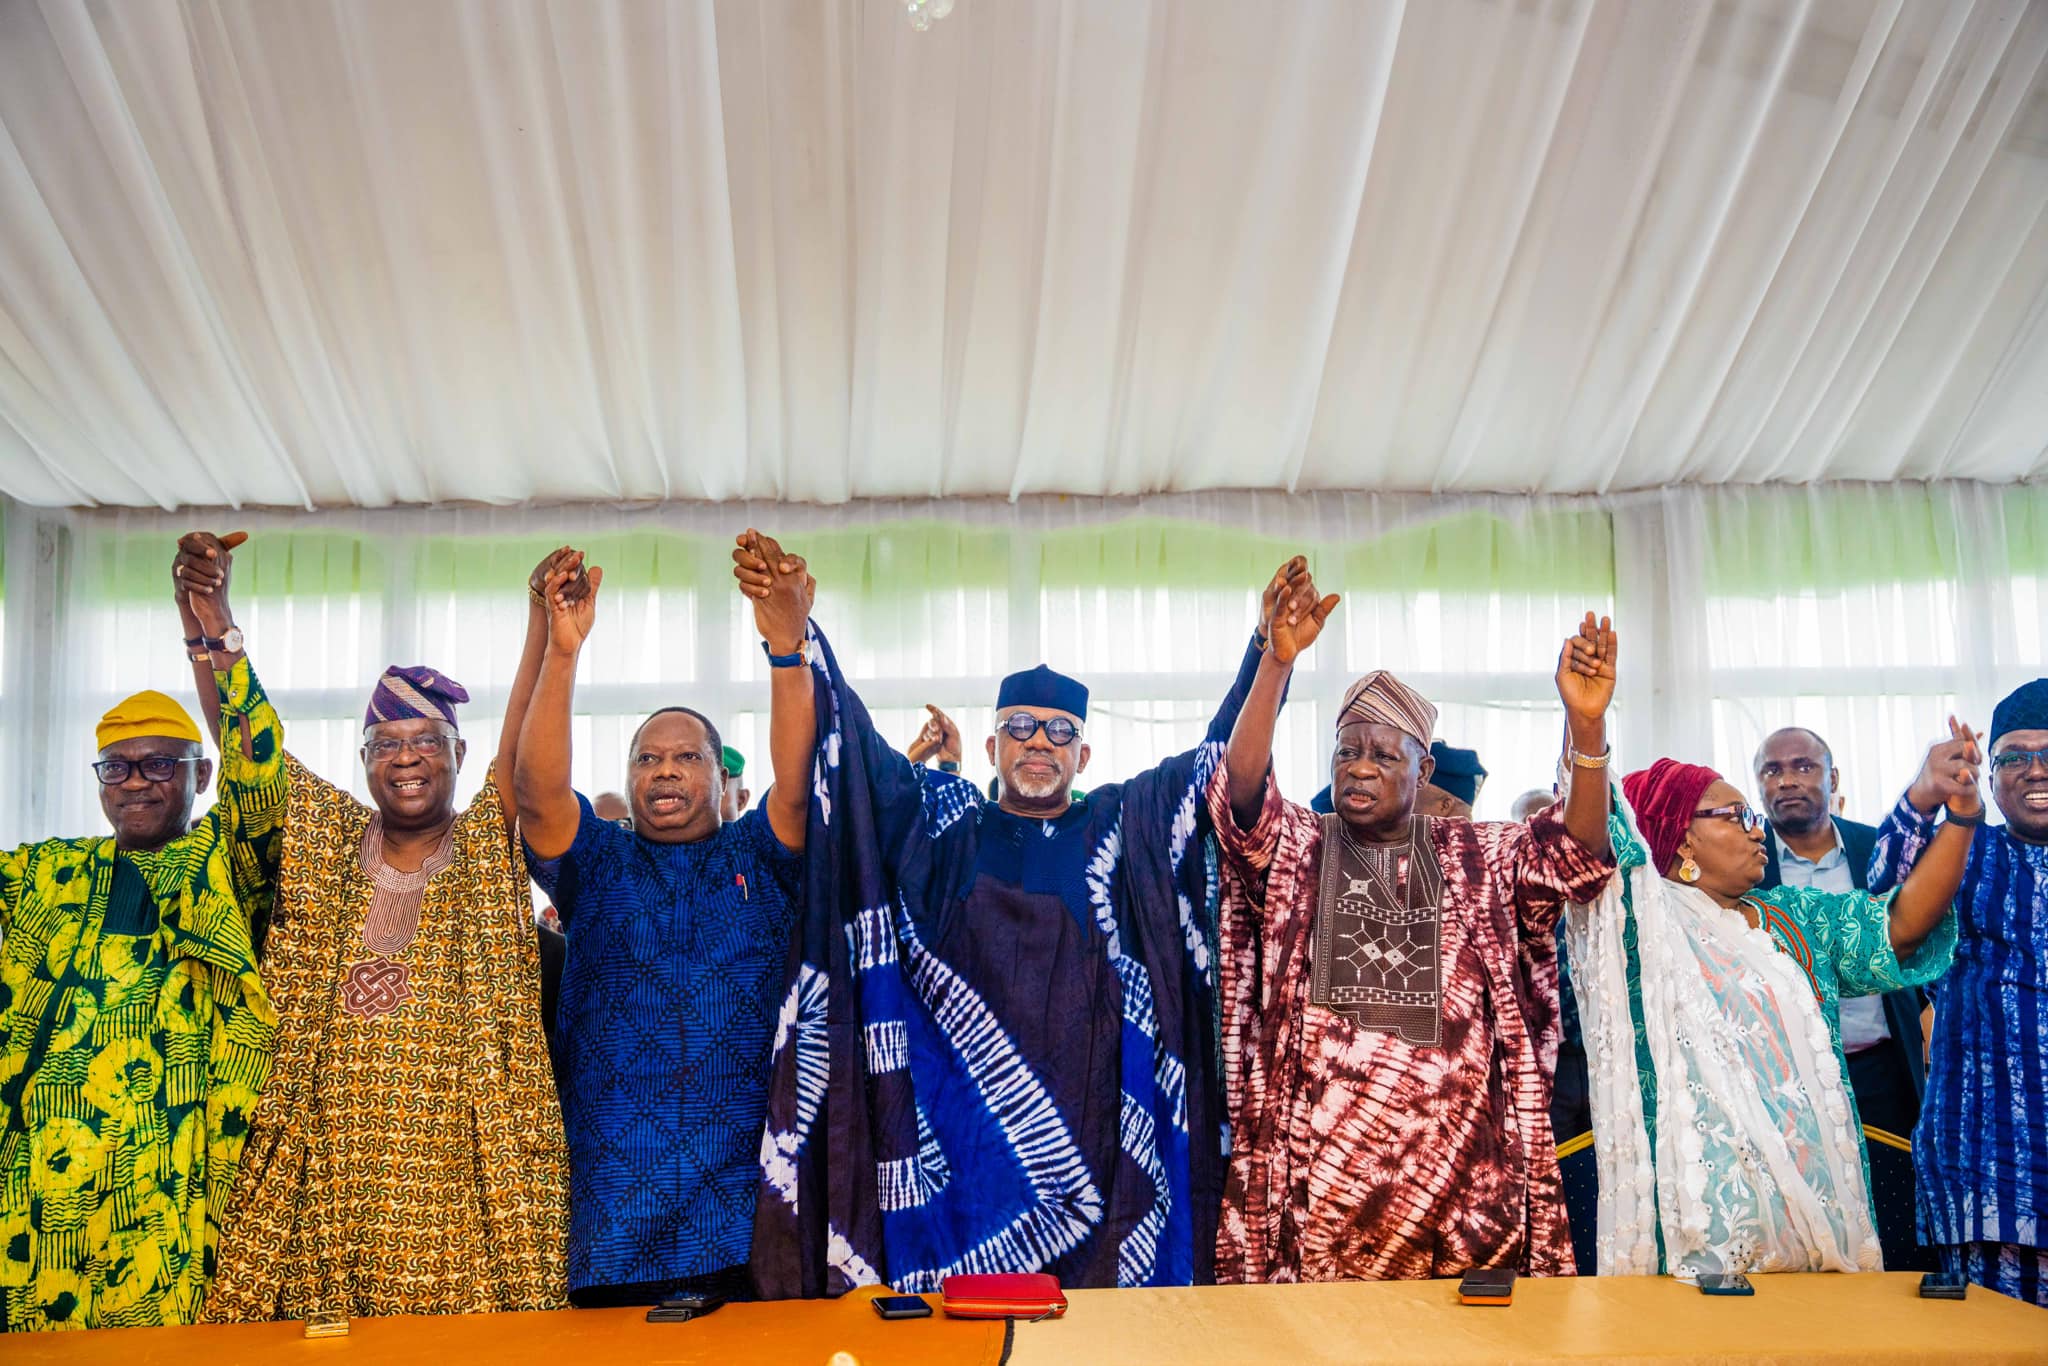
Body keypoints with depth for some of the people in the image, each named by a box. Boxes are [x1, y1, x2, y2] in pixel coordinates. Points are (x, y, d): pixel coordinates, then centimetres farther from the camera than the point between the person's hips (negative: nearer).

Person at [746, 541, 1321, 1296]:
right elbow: (851, 737, 0)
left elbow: (1221, 756, 2)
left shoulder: (1128, 828, 10)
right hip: (957, 1135, 0)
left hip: (1088, 1138, 0)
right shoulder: (938, 823, 10)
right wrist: (794, 629, -14)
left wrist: (1268, 649, -12)